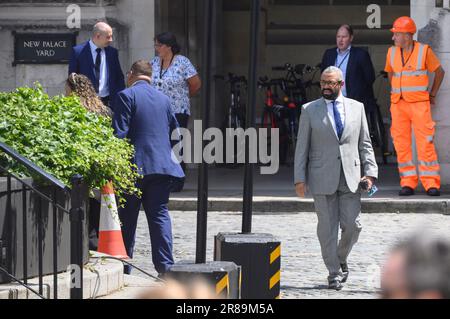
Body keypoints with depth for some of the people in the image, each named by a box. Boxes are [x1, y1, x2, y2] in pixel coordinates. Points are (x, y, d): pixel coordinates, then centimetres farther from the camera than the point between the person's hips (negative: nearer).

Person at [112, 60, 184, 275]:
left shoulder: (126, 96, -5)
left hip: (135, 166, -4)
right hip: (162, 164, 4)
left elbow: (119, 133, -11)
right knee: (159, 214, 4)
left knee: (127, 217, 6)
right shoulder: (163, 99, 13)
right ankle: (165, 264, -5)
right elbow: (175, 132, 20)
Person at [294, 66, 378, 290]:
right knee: (327, 228, 0)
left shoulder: (356, 108, 10)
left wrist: (370, 172, 0)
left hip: (350, 178, 2)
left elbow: (365, 144, 11)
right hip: (322, 178, -1)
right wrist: (300, 178, -4)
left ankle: (341, 259, 26)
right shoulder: (310, 110, 4)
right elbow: (302, 147, 3)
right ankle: (334, 272, 10)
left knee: (352, 225, -1)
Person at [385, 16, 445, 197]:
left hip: (419, 103, -4)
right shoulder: (392, 53, 7)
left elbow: (439, 71, 8)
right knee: (401, 143, 0)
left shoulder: (424, 51, -4)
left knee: (425, 143, -8)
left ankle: (431, 184, -4)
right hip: (398, 104, 4)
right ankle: (408, 183, 6)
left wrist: (433, 94, 10)